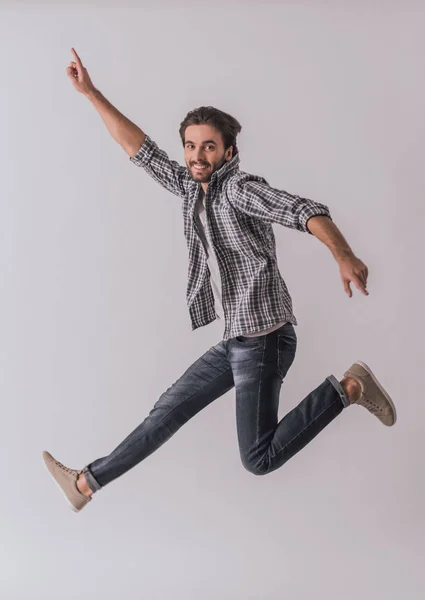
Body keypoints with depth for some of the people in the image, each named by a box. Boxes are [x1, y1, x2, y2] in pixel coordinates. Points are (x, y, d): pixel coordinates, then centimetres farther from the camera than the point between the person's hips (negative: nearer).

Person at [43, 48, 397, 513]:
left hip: (264, 338, -8)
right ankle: (88, 481, 25)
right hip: (234, 340, 8)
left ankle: (348, 389, 4)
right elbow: (140, 150, 16)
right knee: (170, 409, 14)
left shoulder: (240, 188, -13)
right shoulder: (190, 188, 10)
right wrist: (91, 94, 14)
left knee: (259, 459, -6)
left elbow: (304, 211, -29)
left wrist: (343, 254, -48)